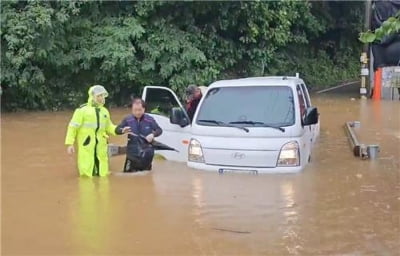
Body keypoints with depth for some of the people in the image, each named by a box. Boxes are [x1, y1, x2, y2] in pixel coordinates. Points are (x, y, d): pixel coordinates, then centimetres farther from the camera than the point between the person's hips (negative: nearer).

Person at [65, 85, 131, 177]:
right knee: (87, 173, -6)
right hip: (86, 146, -5)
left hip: (100, 146, 5)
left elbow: (109, 127, 21)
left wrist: (120, 130, 5)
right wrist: (70, 143, -10)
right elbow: (73, 127, -5)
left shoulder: (105, 111, 14)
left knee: (103, 173, 9)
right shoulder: (82, 110, -5)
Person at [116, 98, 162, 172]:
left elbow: (159, 130, 2)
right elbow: (117, 129, -2)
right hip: (132, 153, -1)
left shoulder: (150, 119, -6)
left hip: (147, 153, 1)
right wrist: (123, 130, -25)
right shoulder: (127, 119, -6)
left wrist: (153, 134, -19)